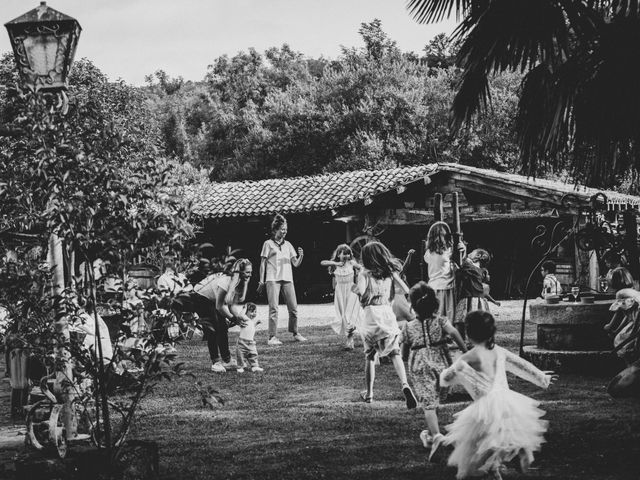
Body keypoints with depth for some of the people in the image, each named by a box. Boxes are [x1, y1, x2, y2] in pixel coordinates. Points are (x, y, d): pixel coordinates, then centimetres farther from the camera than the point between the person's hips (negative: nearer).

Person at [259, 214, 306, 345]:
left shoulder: (288, 245, 16)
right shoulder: (268, 244, 5)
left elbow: (296, 264, 14)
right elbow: (263, 263, 4)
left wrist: (301, 256, -7)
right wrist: (261, 281, -2)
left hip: (287, 279, 4)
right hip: (273, 279, -4)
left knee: (293, 308, 3)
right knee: (273, 308, -10)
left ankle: (295, 333, 18)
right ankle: (272, 337, -10)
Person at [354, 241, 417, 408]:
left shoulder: (365, 273, -4)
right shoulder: (390, 272, 8)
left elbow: (361, 291, -21)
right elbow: (407, 290, 6)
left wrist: (355, 288, 0)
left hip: (371, 314, -3)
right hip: (388, 313, 3)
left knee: (370, 356, 10)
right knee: (395, 354, 0)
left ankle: (369, 393, 16)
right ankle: (405, 385, -23)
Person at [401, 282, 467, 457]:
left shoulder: (409, 327, 1)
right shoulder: (440, 321, 0)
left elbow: (404, 355, 6)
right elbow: (453, 332, -21)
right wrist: (465, 351, -17)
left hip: (419, 367, -2)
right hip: (441, 363, 2)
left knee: (428, 403, -3)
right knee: (435, 398, 18)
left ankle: (436, 436, -12)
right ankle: (431, 432, 29)